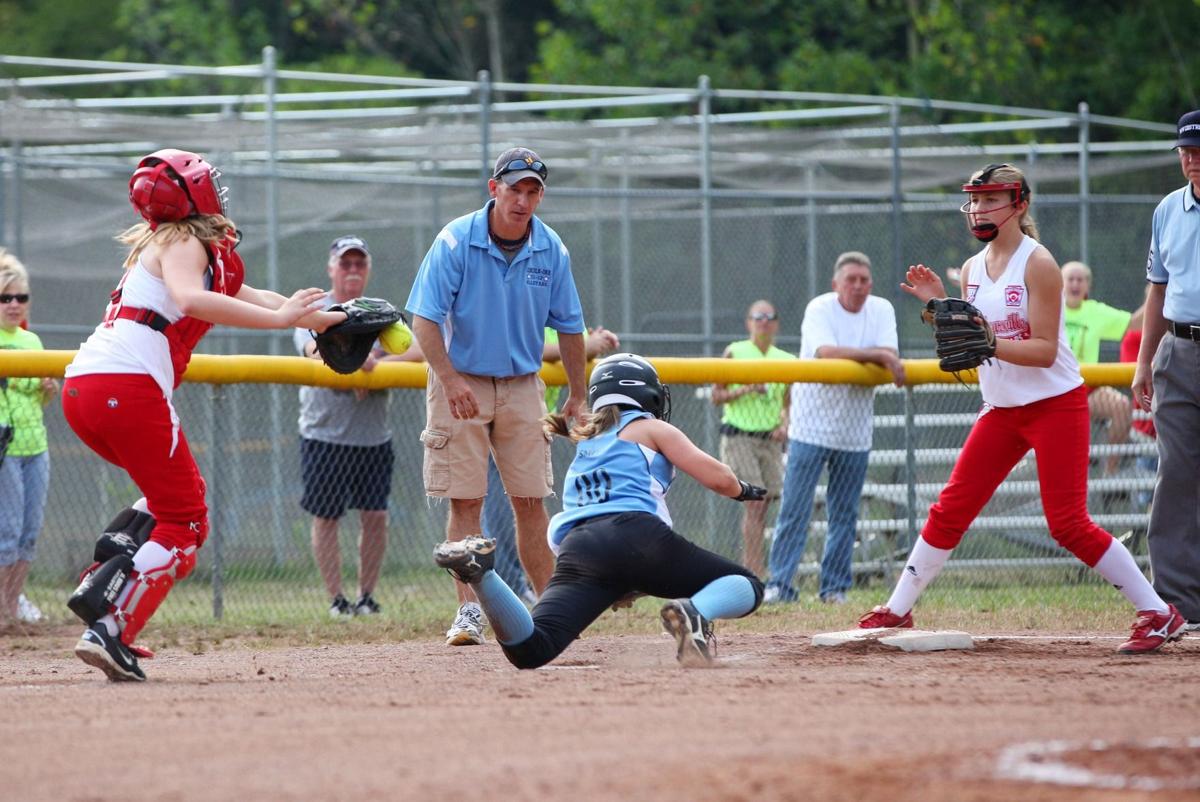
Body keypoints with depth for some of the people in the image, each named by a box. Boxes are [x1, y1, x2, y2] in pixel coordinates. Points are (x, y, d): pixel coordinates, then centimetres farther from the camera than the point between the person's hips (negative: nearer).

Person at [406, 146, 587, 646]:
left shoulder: (551, 250, -2)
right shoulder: (456, 242, -13)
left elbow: (568, 326, 8)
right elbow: (424, 318, -15)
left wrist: (577, 395, 7)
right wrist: (451, 380, -26)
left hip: (522, 386, 3)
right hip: (461, 383, -3)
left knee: (530, 501, 3)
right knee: (465, 501, -5)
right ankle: (469, 612, -4)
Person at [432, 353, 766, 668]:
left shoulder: (584, 445, 37)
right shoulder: (651, 428, 21)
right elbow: (715, 476, 11)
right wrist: (742, 490, 34)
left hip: (577, 548, 4)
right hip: (638, 533, -4)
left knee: (528, 650, -15)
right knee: (747, 588, 10)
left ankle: (480, 572, -40)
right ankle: (696, 611, -25)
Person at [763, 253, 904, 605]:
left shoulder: (882, 310, 5)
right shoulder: (819, 309, -8)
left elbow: (890, 356, -9)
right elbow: (827, 353, -24)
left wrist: (848, 355, -22)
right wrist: (875, 356, -25)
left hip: (855, 430, 4)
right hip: (812, 425, -4)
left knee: (845, 514, 6)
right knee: (795, 509, -7)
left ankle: (835, 587, 13)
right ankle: (779, 583, -6)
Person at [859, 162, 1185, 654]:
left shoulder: (1037, 264, -13)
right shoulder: (973, 269, 9)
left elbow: (1044, 351, -18)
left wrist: (988, 342, -31)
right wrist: (939, 306, -1)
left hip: (1056, 405, -7)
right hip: (1001, 410, 7)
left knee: (1068, 523, -12)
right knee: (949, 510, 5)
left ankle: (1158, 612, -6)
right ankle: (897, 610, 14)